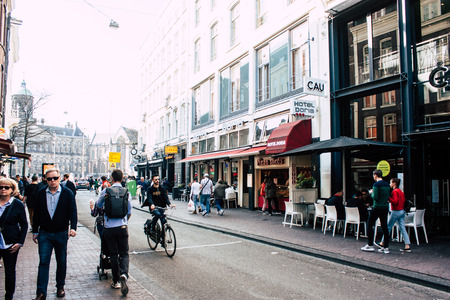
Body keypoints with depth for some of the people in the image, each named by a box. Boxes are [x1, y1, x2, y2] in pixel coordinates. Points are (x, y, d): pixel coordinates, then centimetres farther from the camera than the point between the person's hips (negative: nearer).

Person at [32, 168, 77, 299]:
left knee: (61, 262, 11)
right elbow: (36, 213, 8)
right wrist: (35, 231, 8)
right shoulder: (41, 193, 2)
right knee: (43, 262, -2)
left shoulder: (67, 193, -4)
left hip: (61, 233, -1)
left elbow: (73, 212, -8)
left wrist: (73, 228, -21)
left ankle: (60, 287, 28)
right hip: (44, 234, 1)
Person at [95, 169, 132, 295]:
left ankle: (116, 281, 17)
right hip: (122, 227, 0)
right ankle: (123, 274, -17)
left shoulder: (106, 191, -3)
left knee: (113, 254, 11)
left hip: (109, 227, 0)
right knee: (124, 254, 8)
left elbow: (98, 204, 15)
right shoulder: (127, 192, 1)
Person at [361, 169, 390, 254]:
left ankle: (370, 245, 7)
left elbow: (375, 197, -18)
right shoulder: (387, 184, 11)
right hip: (385, 207, 7)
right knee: (384, 227, 8)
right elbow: (388, 197, 15)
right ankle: (386, 247, 9)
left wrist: (372, 193, 0)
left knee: (369, 225, 5)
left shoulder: (376, 184, -13)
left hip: (377, 208, -7)